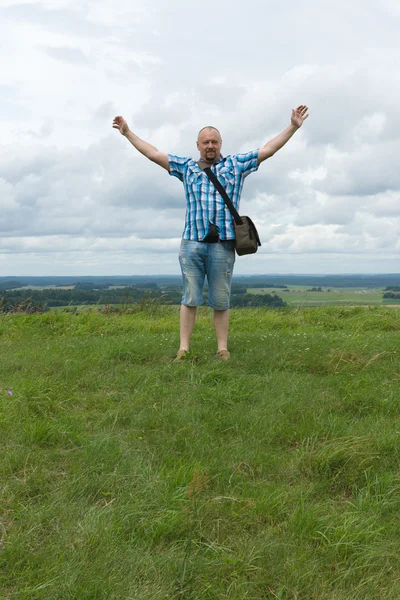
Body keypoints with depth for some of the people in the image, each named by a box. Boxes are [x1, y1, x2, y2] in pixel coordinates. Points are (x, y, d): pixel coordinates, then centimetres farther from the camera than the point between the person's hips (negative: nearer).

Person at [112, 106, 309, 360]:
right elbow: (154, 154, 18)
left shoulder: (236, 164, 12)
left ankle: (223, 350, 10)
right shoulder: (186, 166, 15)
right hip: (192, 243, 1)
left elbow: (268, 150, 9)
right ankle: (184, 349, 4)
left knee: (221, 301, 4)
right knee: (190, 299, 1)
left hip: (223, 244, -1)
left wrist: (293, 127, 4)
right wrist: (128, 132, 19)